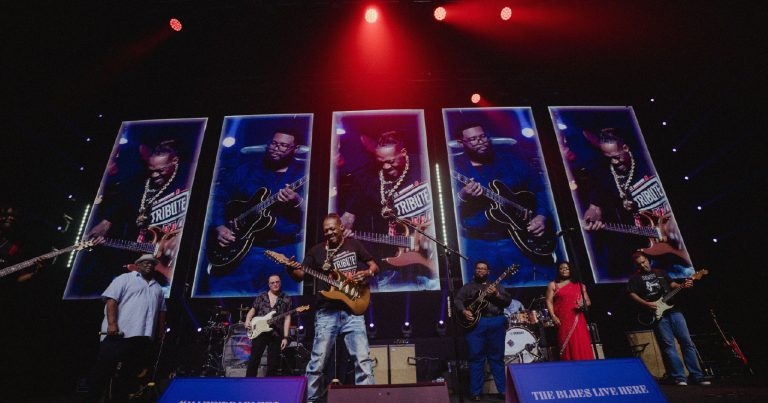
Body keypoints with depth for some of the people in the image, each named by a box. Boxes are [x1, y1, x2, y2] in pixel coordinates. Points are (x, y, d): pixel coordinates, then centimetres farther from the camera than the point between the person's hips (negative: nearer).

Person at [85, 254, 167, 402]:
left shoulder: (157, 287, 22)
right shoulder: (125, 278, 3)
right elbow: (111, 299, -9)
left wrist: (161, 329, 17)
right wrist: (112, 323, -20)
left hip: (144, 337, 6)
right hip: (120, 333, -6)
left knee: (130, 373, 10)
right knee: (104, 369, -2)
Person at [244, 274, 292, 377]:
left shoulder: (286, 299, 4)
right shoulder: (261, 297, 9)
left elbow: (287, 318, -1)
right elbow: (252, 310, 11)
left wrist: (285, 337, -8)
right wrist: (247, 320, -11)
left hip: (276, 335, -1)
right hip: (259, 332, 1)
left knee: (273, 364, 3)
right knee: (254, 360, -2)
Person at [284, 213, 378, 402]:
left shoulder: (354, 244, 10)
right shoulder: (317, 250, 7)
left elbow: (374, 266, 14)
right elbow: (300, 275, 3)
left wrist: (367, 273, -9)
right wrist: (290, 268, -19)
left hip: (353, 311, 1)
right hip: (327, 313, 0)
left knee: (363, 359, -2)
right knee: (317, 362, 4)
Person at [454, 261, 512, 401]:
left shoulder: (496, 286, 15)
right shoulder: (468, 286, 11)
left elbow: (508, 301, 5)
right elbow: (457, 300, 2)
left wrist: (496, 294, -12)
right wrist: (464, 311, -16)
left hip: (496, 322, 1)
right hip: (475, 323, -1)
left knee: (497, 357, 8)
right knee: (476, 358, 1)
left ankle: (503, 390, 18)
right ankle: (475, 392, 9)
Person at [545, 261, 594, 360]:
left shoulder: (579, 285, 16)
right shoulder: (553, 285, 9)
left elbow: (588, 301, 15)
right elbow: (549, 301, 3)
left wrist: (583, 304, -8)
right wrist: (553, 316, -10)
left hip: (577, 319, 2)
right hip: (562, 320, -2)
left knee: (581, 344, -5)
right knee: (567, 345, -5)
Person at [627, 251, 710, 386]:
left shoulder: (660, 272, 18)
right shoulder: (635, 278, 5)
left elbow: (671, 284, 21)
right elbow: (631, 294, -2)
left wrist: (682, 285, 1)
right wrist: (645, 304, -12)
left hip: (672, 309, 4)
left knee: (687, 342, 2)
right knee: (668, 345, -5)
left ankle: (697, 376, 9)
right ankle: (679, 378, 0)